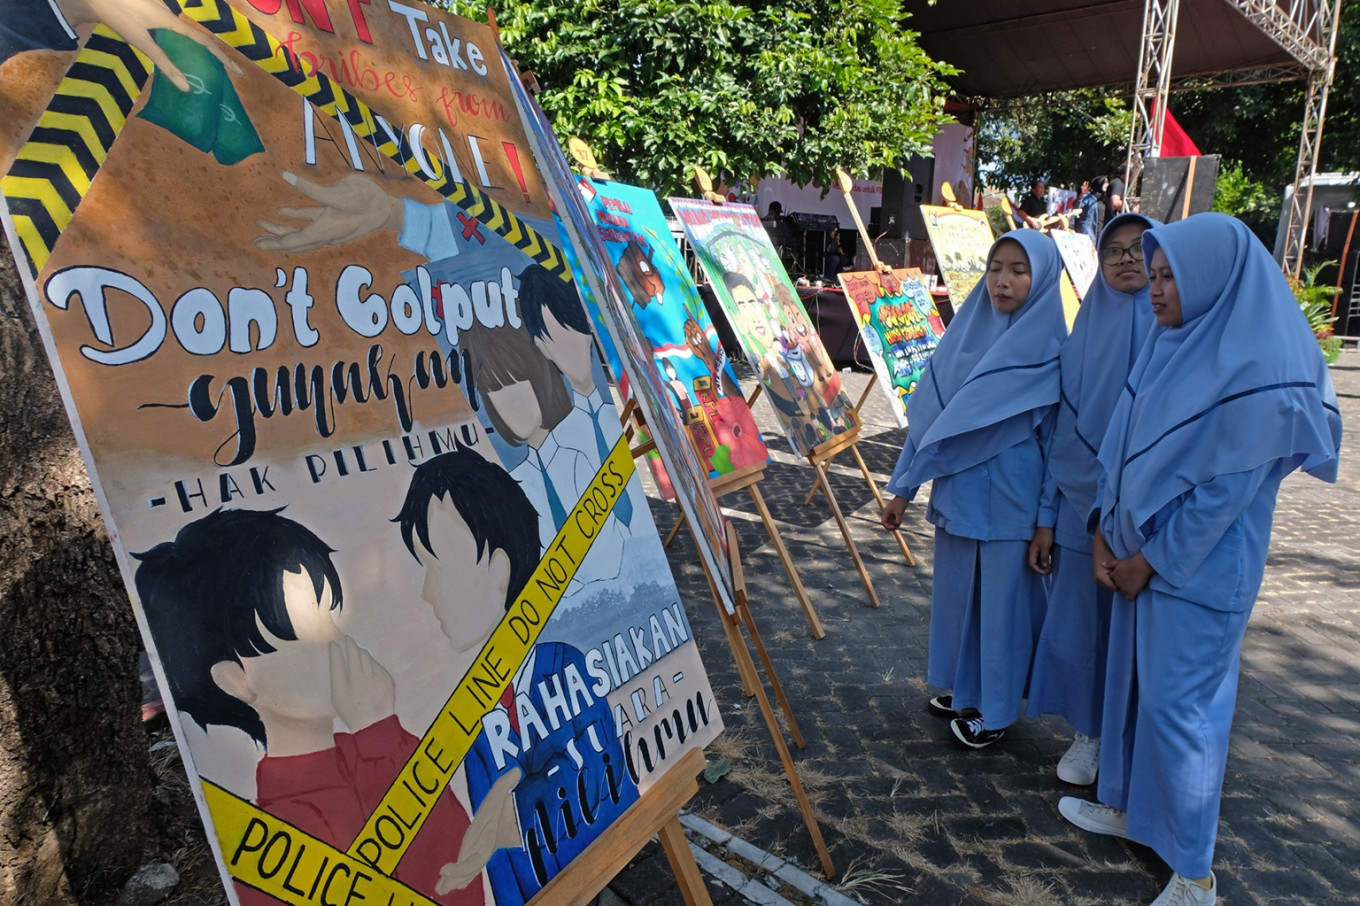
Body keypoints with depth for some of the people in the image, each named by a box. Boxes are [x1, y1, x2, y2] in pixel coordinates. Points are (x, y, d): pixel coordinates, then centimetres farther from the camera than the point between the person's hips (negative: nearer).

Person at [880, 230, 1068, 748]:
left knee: (1002, 599, 8)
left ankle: (996, 709, 27)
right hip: (957, 491, 5)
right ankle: (964, 690, 36)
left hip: (1011, 500, -4)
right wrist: (903, 488, 4)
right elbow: (927, 413, 4)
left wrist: (1048, 520, -11)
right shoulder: (965, 335, 2)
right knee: (956, 593, 16)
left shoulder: (1051, 352, -9)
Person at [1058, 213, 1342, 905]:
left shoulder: (1259, 371, -20)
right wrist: (1108, 532, 2)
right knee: (1131, 680, 17)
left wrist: (1151, 558, -12)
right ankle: (1125, 804, 37)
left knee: (1178, 702, 1)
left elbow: (1225, 488, -19)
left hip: (1199, 567, -7)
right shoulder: (1169, 343, 3)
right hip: (1142, 552, 7)